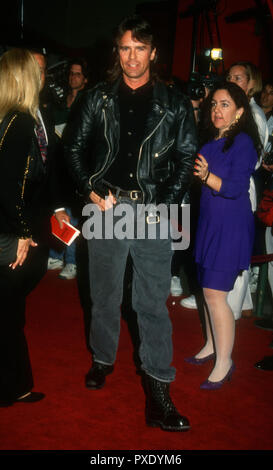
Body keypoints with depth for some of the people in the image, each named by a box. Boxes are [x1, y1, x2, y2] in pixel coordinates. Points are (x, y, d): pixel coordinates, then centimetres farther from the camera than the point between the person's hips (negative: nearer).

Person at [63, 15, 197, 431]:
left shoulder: (174, 103, 4)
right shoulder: (98, 98, 7)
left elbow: (187, 157, 4)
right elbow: (74, 145, 12)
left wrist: (166, 204, -6)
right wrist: (90, 189, 0)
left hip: (153, 210, -1)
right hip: (107, 207, 2)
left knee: (153, 300, 0)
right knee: (104, 292, 14)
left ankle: (158, 383, 8)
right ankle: (103, 359, 34)